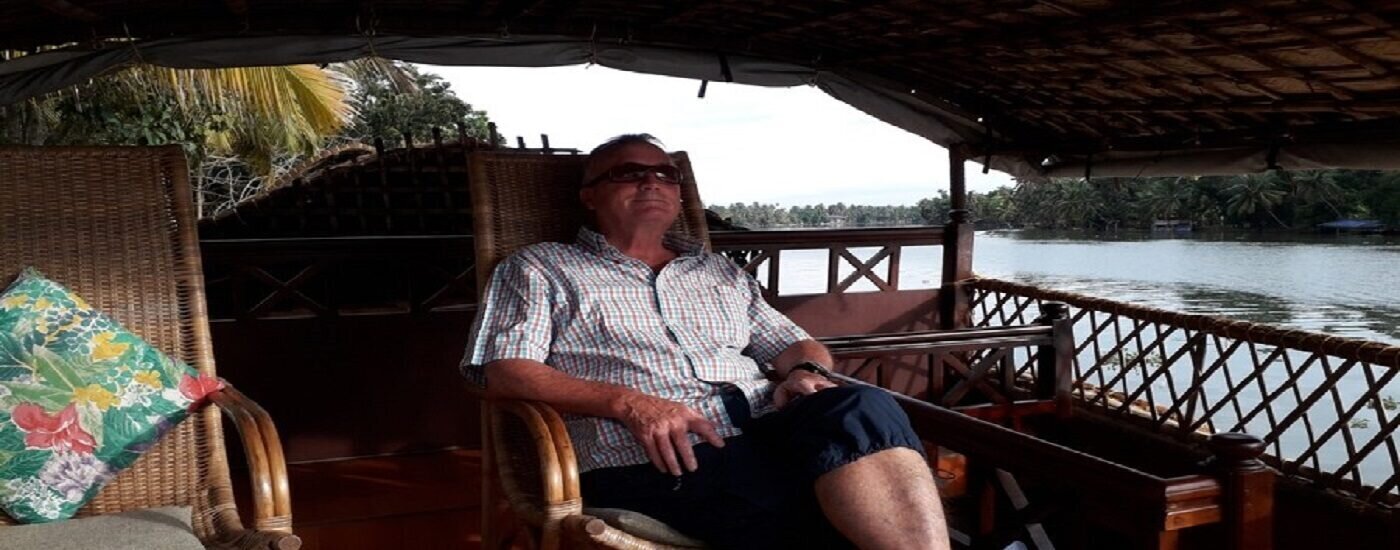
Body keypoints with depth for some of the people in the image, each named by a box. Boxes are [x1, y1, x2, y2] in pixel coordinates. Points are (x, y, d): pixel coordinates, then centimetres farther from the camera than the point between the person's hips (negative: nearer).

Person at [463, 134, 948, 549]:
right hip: (649, 464, -5)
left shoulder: (721, 273, 30)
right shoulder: (540, 269, 16)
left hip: (764, 437, 5)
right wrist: (627, 402, -14)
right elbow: (503, 374, 2)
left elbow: (797, 346, 31)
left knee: (861, 410, -31)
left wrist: (807, 373, 3)